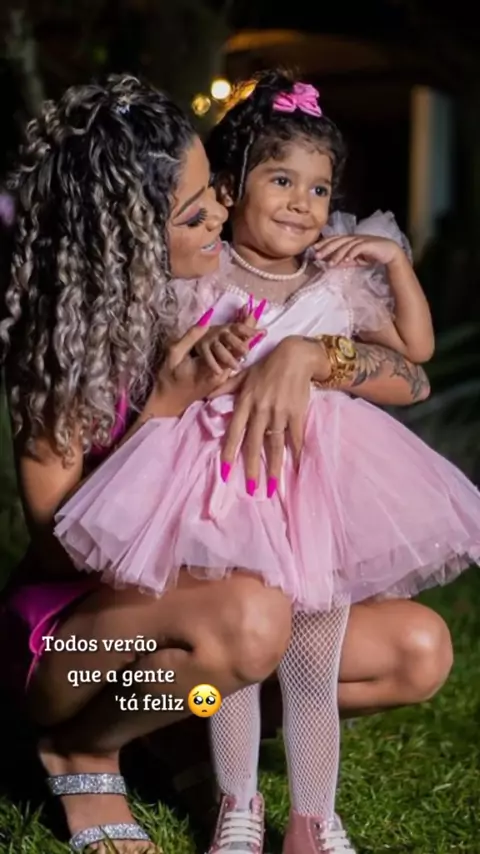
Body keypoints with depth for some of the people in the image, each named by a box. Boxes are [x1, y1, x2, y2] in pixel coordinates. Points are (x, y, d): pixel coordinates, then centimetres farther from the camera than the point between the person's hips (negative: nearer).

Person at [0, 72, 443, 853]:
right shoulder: (63, 342, -19)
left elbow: (412, 382, -11)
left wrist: (306, 354, -32)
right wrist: (165, 411, -30)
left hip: (190, 601, 6)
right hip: (71, 631, -5)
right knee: (250, 620, -36)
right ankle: (81, 752, -7)